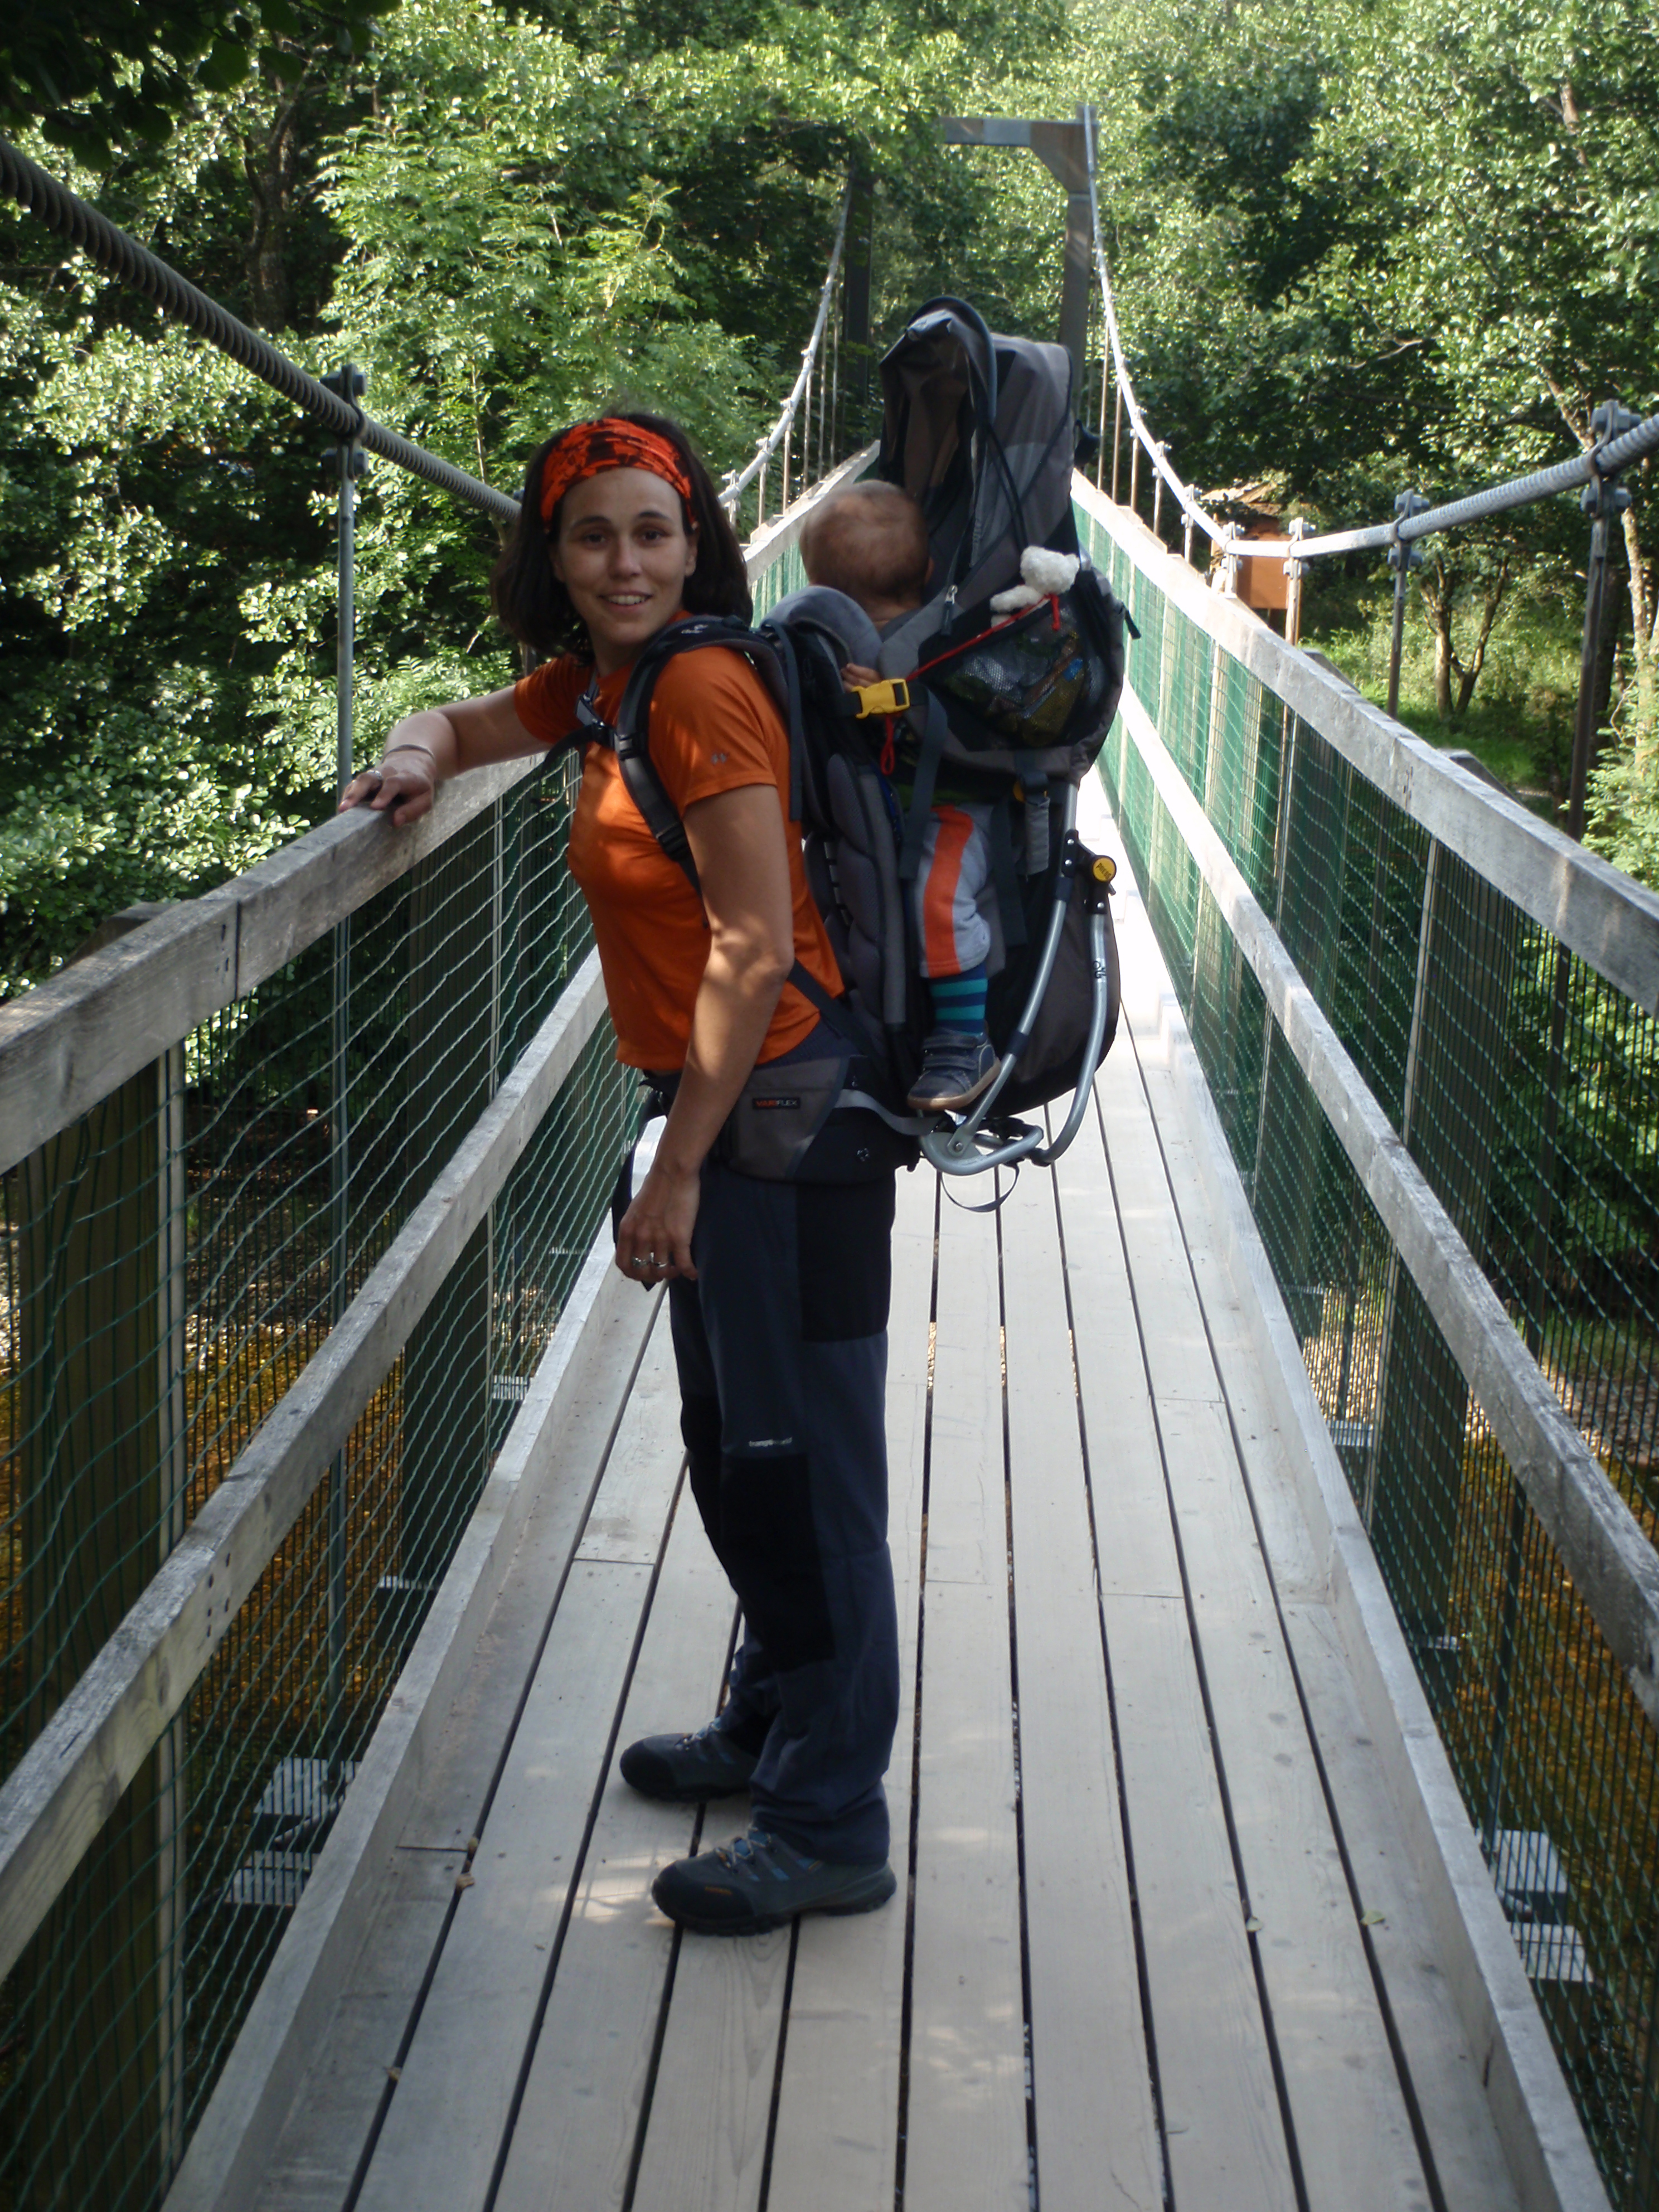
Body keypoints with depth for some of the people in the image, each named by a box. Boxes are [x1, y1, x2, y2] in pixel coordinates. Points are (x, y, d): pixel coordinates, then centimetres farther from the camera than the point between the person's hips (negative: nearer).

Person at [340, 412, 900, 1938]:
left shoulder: (699, 691, -18)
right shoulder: (597, 680, 9)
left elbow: (756, 948, -23)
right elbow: (473, 724, 29)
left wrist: (676, 1172, -20)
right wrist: (422, 756, 3)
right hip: (727, 1109, 10)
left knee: (802, 1466, -3)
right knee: (733, 1450, 21)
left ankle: (832, 1827, 8)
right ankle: (772, 1724, 39)